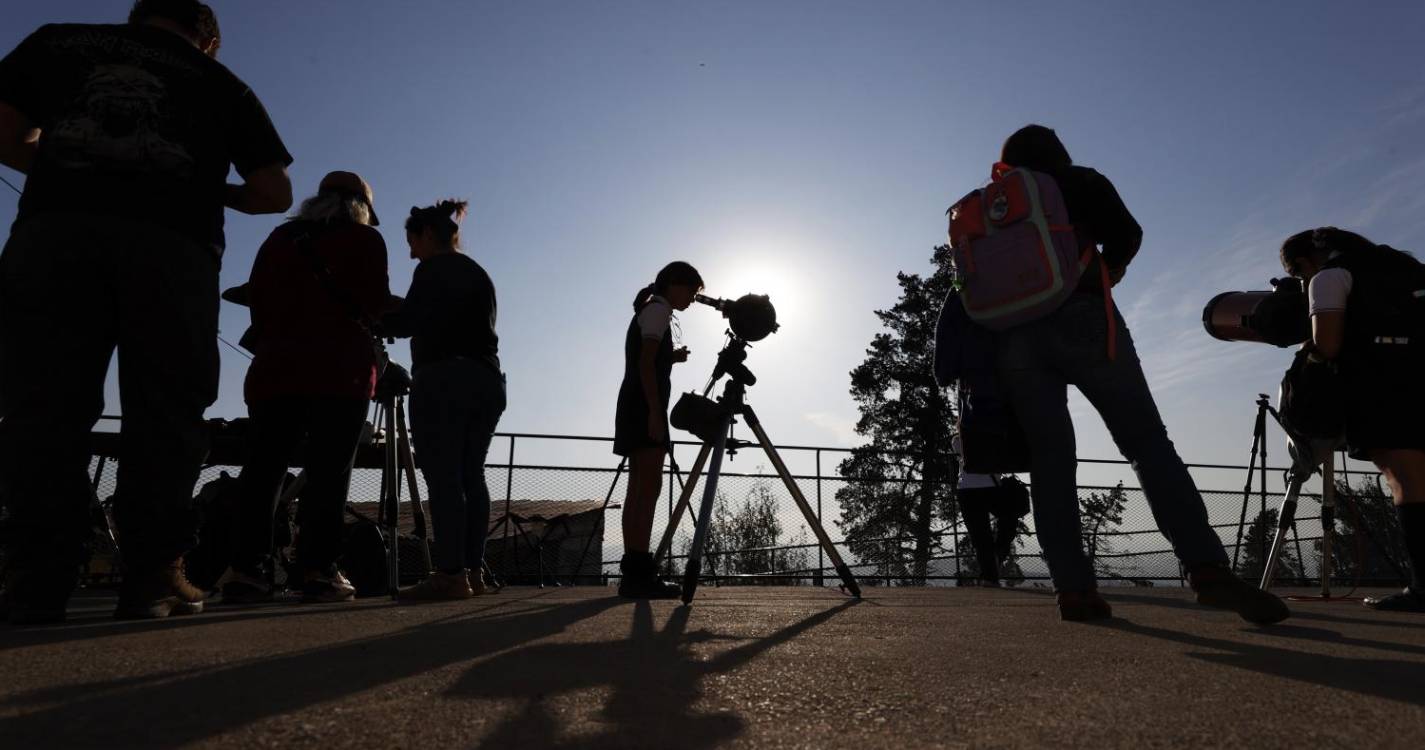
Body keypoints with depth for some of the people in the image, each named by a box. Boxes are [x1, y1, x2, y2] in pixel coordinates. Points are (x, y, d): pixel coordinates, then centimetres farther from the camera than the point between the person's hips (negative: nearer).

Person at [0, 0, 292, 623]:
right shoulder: (221, 83, 22)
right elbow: (275, 193, 13)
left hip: (54, 231, 1)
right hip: (173, 247, -1)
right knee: (163, 413, -1)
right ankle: (153, 577, -3)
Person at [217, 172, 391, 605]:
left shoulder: (278, 238, 20)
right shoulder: (364, 238, 6)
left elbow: (256, 301, 15)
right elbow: (376, 305, -2)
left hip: (275, 366, 5)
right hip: (341, 369, -4)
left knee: (264, 468, 5)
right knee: (328, 471, -7)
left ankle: (245, 569, -1)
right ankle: (318, 570, -11)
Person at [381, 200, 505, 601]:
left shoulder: (434, 269, -2)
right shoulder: (478, 274, 23)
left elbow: (409, 322, -8)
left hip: (445, 378, -8)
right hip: (486, 380, 9)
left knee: (443, 476, -10)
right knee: (471, 475, 6)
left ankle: (451, 574, -12)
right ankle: (473, 572, 6)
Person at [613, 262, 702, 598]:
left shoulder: (650, 311, 26)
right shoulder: (658, 309, -2)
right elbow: (646, 362, -15)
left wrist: (671, 357, 15)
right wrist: (655, 412, -21)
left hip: (635, 407, 10)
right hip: (645, 407, -10)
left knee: (638, 489, 4)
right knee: (649, 486, -14)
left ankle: (634, 574, 4)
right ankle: (639, 572, -16)